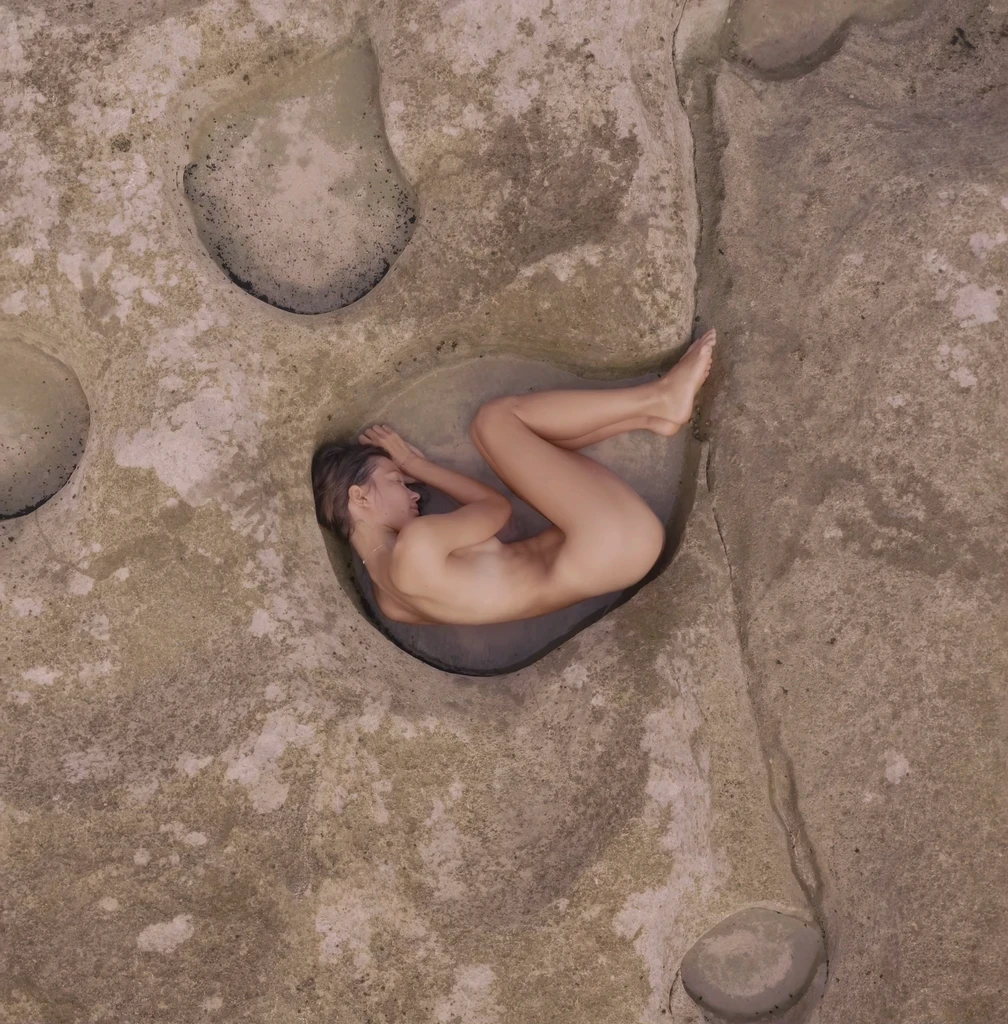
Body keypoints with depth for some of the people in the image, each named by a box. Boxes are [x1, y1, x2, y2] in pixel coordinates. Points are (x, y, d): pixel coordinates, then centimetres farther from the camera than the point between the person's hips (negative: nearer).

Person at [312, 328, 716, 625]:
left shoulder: (389, 599, 10)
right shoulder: (414, 549, -21)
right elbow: (498, 507, -6)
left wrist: (415, 466, 19)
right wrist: (418, 466, 6)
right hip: (610, 541, -9)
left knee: (490, 427, 15)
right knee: (495, 416, -8)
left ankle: (651, 413, 7)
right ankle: (659, 398, 5)